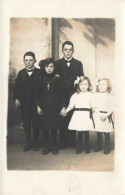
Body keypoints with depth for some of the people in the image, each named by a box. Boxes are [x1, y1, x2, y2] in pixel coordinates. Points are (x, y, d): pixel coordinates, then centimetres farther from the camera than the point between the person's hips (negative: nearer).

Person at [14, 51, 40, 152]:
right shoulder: (21, 73, 7)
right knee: (26, 123, 8)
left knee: (36, 123, 5)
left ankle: (35, 143, 19)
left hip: (35, 102, -3)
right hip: (24, 102, 3)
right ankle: (28, 143, 19)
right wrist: (16, 98, -2)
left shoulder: (39, 73, -4)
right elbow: (16, 87, 8)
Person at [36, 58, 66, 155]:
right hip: (44, 107, 2)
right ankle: (46, 147, 18)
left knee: (54, 128, 3)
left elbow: (62, 94, 0)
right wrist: (38, 106, 1)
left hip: (55, 107, -2)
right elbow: (38, 94, 7)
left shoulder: (58, 79, -1)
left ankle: (54, 147, 17)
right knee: (45, 127, 6)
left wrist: (63, 106, -4)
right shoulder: (41, 79, 4)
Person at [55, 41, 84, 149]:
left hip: (74, 94, 1)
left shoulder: (78, 63, 9)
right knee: (63, 118, 2)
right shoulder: (57, 63, 7)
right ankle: (63, 142, 12)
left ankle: (72, 142, 14)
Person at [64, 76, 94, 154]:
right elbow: (71, 106, 6)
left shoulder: (90, 95, 6)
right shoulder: (75, 95, 7)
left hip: (87, 115, -1)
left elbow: (93, 105, 6)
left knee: (86, 132, 2)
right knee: (79, 133, 5)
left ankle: (87, 147, 19)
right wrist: (65, 111, -4)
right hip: (78, 115, 1)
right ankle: (79, 147, 20)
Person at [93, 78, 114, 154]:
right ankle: (99, 145, 29)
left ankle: (107, 147, 17)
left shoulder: (110, 96, -3)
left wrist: (106, 115, -18)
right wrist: (100, 114, -15)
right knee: (99, 132, 12)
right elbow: (95, 106, -2)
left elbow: (112, 108, -6)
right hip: (98, 115, 2)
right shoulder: (96, 95, 3)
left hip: (107, 116, -2)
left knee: (107, 132, 4)